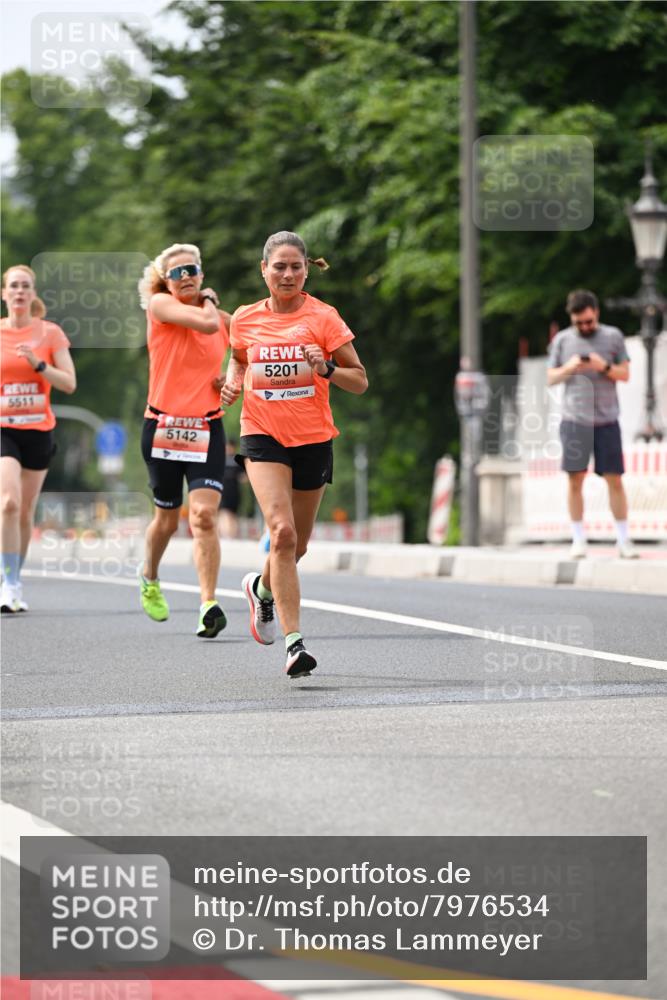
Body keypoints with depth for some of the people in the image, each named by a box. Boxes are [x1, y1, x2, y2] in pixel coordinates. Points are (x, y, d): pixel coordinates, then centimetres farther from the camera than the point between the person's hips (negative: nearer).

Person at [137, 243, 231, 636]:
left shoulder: (227, 321, 8)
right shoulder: (160, 304, -3)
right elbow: (205, 323, -20)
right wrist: (208, 303, 1)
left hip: (207, 429, 1)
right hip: (163, 427, -1)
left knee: (204, 515, -17)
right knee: (168, 518, 12)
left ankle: (209, 605, -21)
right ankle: (150, 576, 42)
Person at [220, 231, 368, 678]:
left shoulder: (323, 317, -5)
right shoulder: (245, 319, 2)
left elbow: (360, 380, -2)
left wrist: (326, 369, -21)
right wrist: (233, 382, 2)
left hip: (313, 439, 1)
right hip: (263, 436, -1)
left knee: (296, 545, 12)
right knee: (282, 532, -20)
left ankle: (262, 587, 47)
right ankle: (294, 641, -21)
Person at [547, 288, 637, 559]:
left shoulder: (613, 336, 6)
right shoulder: (562, 339, 8)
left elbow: (625, 374, 6)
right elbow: (550, 378, 11)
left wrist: (605, 367, -13)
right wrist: (568, 368, -9)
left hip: (606, 420, 0)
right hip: (574, 419, 0)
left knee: (614, 480, -2)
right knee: (575, 478, -1)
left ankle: (623, 540, 3)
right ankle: (578, 539, 6)